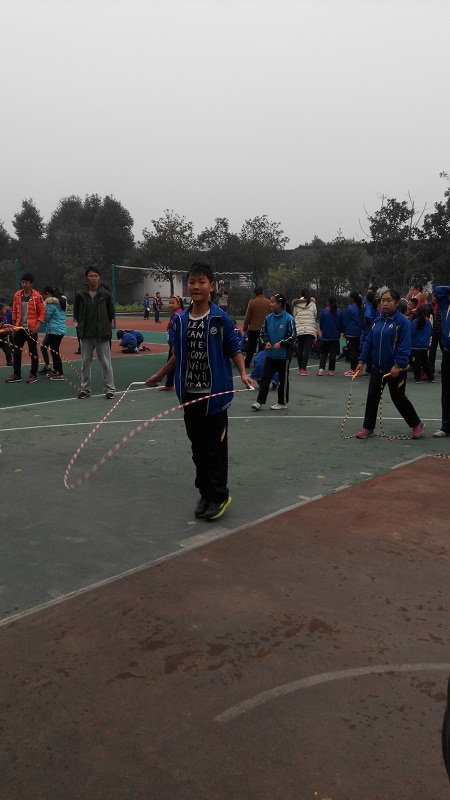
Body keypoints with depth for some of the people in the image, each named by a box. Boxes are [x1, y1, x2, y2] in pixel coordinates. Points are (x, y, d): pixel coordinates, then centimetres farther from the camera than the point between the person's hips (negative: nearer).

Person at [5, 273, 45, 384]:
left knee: (33, 352, 3)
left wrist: (37, 326, -15)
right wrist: (14, 326, 10)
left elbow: (42, 312, -6)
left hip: (31, 329, -4)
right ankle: (17, 374, 14)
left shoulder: (37, 296, -6)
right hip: (19, 328, 5)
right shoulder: (17, 295, 7)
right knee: (16, 351, 5)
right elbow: (14, 312, 13)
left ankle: (33, 375, 12)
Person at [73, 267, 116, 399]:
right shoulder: (80, 295, 1)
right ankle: (85, 389, 19)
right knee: (85, 363, 9)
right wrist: (83, 325, 8)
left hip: (102, 334, -2)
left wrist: (103, 325, 9)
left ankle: (109, 389, 9)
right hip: (86, 334, 2)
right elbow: (76, 313, 11)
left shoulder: (105, 295, -1)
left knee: (106, 362, 1)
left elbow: (111, 313, 8)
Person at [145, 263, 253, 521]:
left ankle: (219, 495, 17)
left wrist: (243, 373, -20)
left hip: (215, 393, -5)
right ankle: (205, 493, 25)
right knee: (198, 446, 13)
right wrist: (160, 375, 23)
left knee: (216, 446, 3)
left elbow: (234, 350, -4)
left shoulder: (221, 319, -9)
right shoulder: (179, 320, 5)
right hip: (189, 394, 5)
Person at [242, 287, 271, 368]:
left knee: (251, 346, 9)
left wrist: (245, 327, 7)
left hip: (253, 328, -1)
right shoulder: (269, 303, -1)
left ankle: (247, 362, 13)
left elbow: (247, 316, -4)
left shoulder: (252, 302, -7)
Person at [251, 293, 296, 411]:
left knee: (283, 379, 9)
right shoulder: (269, 317, 3)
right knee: (265, 377, 3)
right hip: (270, 354, 5)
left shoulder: (289, 319, -12)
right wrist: (266, 342, -5)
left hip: (283, 355, -5)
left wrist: (281, 343, -19)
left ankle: (282, 402, 21)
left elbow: (293, 336, -9)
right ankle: (259, 402, 6)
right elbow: (263, 333, 12)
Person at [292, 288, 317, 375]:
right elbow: (315, 315, 8)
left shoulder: (296, 304, 2)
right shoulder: (312, 304, 2)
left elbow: (294, 315, 4)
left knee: (299, 349, 11)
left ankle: (300, 368, 16)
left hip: (299, 329, 1)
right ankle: (303, 369, -8)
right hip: (310, 329, -1)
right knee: (307, 349, -3)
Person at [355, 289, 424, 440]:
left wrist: (397, 365, -24)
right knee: (372, 397, 4)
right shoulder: (377, 321, 6)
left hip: (395, 369, -5)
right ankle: (368, 428, 15)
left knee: (398, 398, 7)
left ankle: (417, 424, 27)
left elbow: (405, 346, -17)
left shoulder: (402, 321, -13)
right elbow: (369, 342, 11)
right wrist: (362, 360, 5)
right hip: (377, 368, 5)